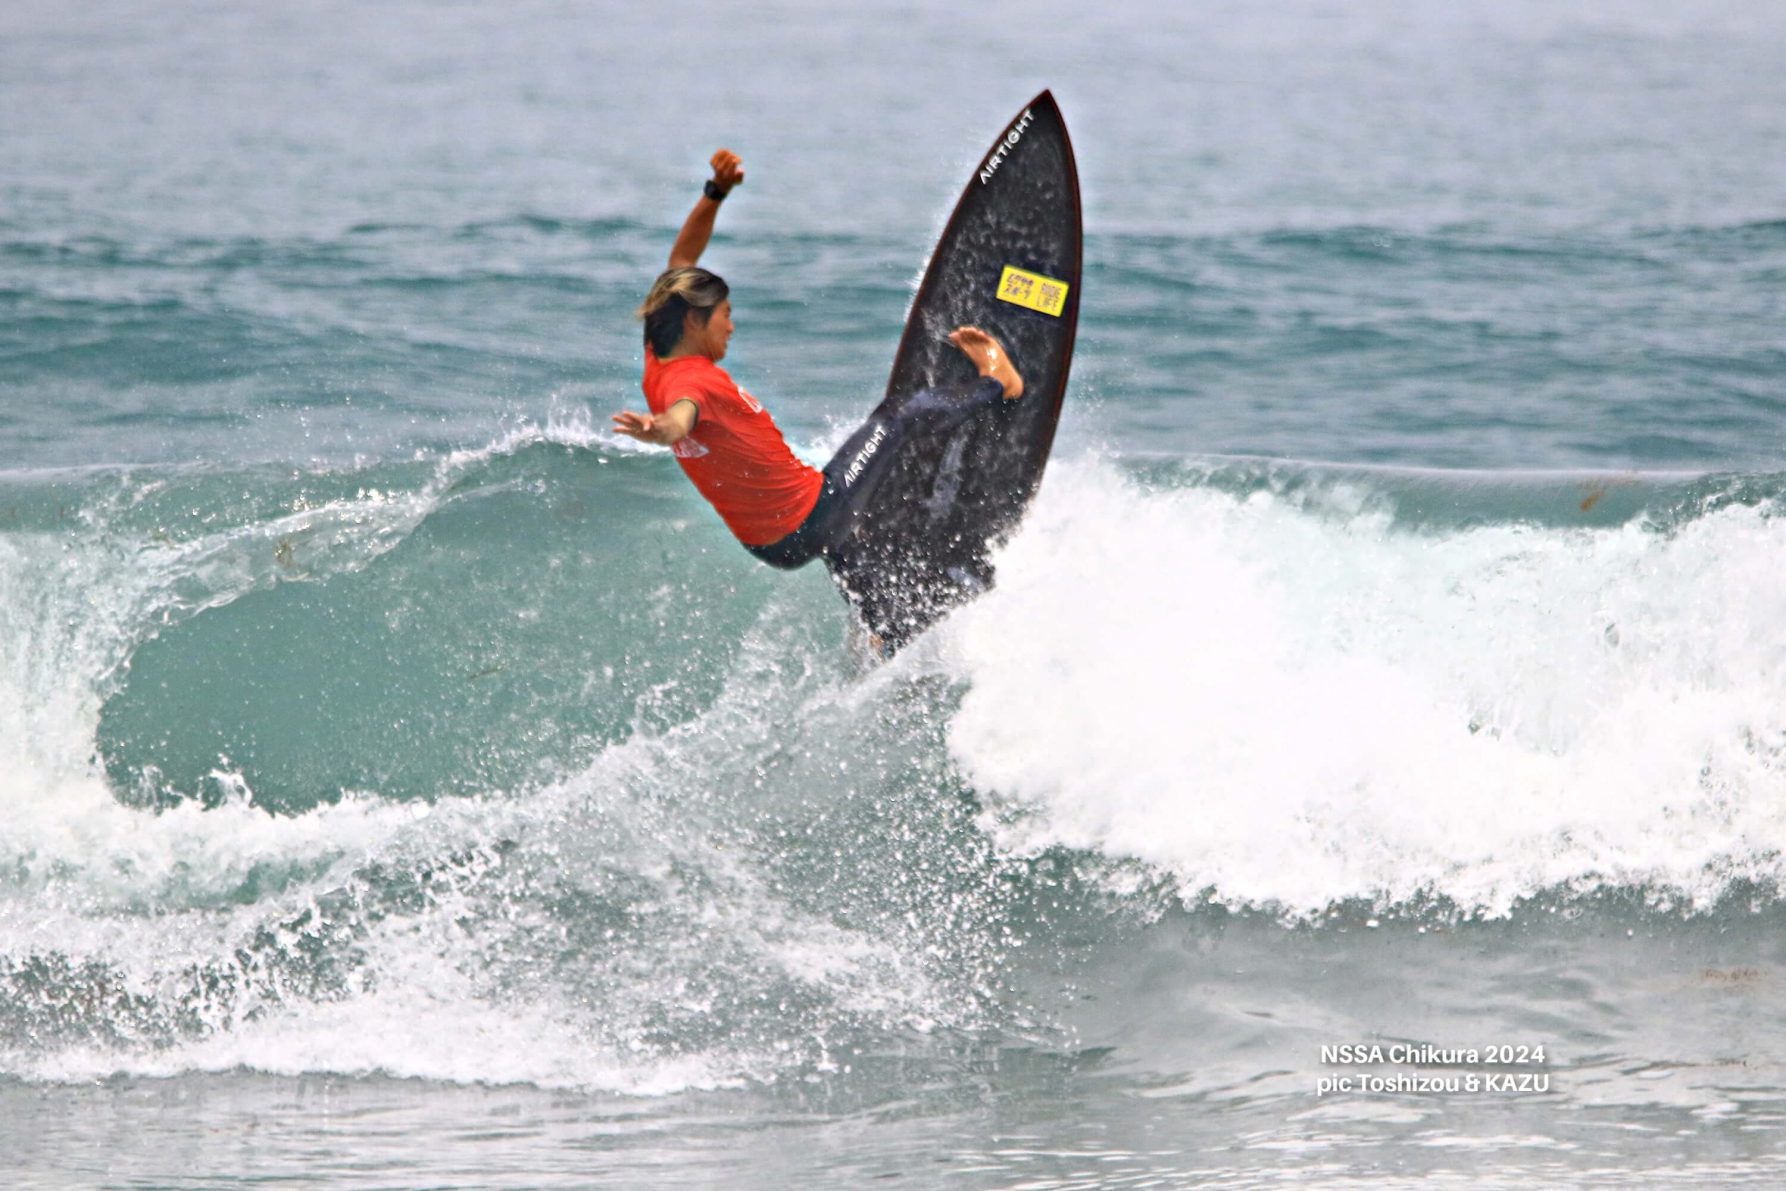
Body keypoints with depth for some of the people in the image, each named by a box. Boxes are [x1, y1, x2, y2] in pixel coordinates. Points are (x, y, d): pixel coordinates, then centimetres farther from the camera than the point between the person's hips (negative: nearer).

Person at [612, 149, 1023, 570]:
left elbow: (681, 264, 10)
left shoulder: (659, 364, 0)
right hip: (811, 524, -10)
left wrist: (716, 192, 3)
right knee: (908, 415, 9)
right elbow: (680, 415, -53)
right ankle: (996, 382, 38)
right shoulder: (691, 380, -27)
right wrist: (659, 429, -77)